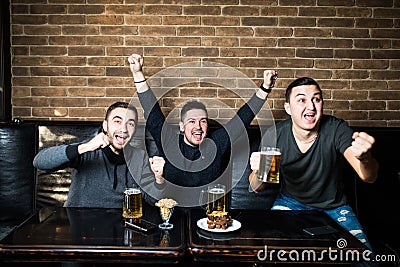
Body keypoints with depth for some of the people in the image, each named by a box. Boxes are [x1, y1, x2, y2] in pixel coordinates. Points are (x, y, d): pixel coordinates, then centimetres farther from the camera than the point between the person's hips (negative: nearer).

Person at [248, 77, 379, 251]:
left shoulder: (336, 129, -18)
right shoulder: (274, 135, -15)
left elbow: (369, 177, -28)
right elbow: (256, 188, -11)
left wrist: (365, 159, -52)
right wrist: (259, 171, -36)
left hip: (333, 207, 0)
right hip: (290, 202, 0)